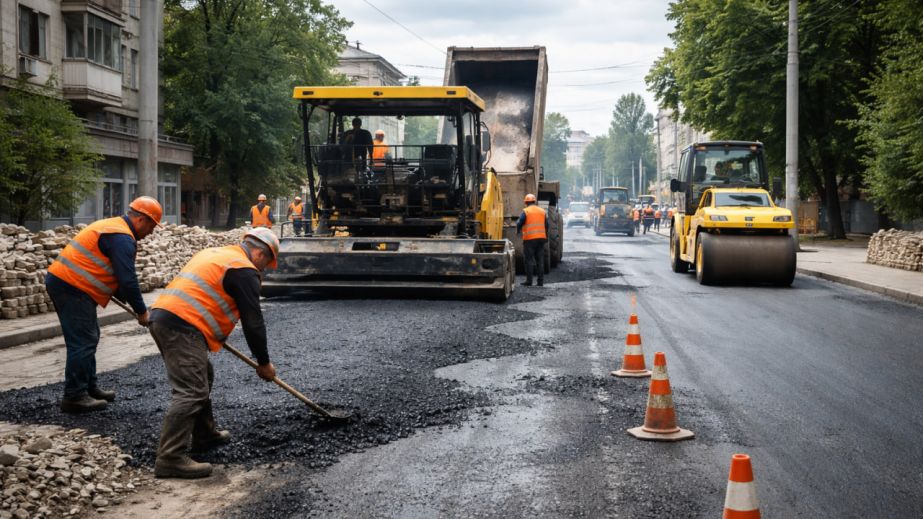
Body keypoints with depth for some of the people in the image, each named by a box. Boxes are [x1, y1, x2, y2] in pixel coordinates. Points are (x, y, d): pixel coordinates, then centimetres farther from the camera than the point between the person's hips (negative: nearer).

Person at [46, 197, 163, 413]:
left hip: (61, 281, 11)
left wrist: (126, 299, 19)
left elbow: (116, 275, 24)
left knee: (89, 337, 17)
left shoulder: (112, 226, 18)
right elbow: (127, 279, -19)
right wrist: (141, 311, -9)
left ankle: (89, 387, 24)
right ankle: (74, 397, -3)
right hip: (71, 287, -11)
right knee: (83, 341, -7)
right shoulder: (122, 238, -15)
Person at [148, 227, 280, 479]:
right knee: (191, 392, -13)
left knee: (202, 377, 24)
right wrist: (264, 363, 5)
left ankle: (205, 435, 35)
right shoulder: (244, 271, -4)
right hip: (183, 326, -10)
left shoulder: (214, 253, 24)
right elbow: (253, 322, -5)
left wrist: (215, 334, 36)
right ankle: (170, 458, -17)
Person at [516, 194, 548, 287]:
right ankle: (541, 281, 9)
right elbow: (546, 225, 16)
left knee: (529, 260, 0)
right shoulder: (542, 211, 11)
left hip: (529, 238, -5)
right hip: (541, 238, 5)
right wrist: (546, 237, 27)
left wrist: (518, 231, 15)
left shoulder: (526, 211, -5)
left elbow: (519, 223, -5)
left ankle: (529, 281, -1)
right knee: (540, 260, 9)